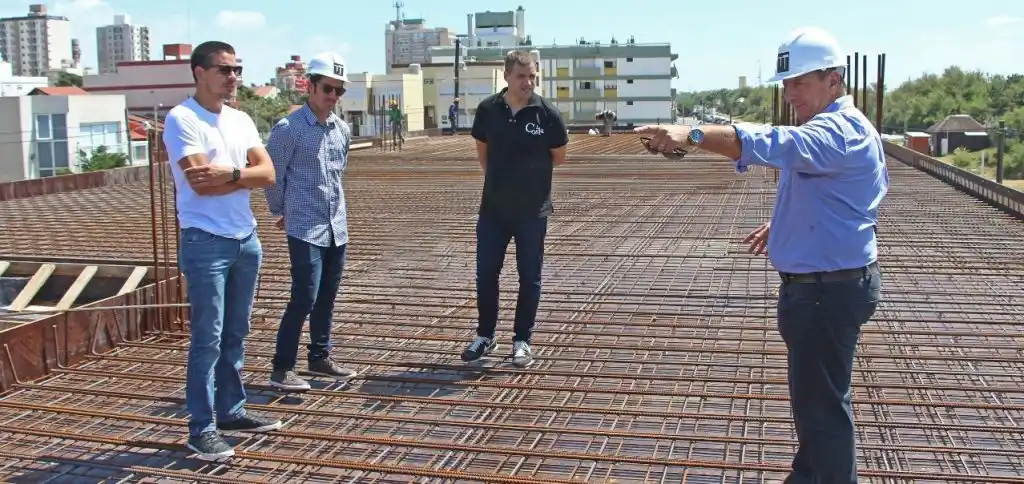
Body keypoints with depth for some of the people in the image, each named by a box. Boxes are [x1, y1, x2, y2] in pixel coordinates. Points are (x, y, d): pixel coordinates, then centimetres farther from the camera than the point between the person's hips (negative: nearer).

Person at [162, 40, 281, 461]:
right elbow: (200, 183, -20)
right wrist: (246, 175, -7)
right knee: (208, 339, -3)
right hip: (205, 242, -7)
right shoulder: (181, 119, -10)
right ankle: (202, 428, 5)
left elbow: (268, 174, 1)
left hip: (246, 239, 7)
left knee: (236, 334, 15)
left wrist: (229, 173, -17)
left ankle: (231, 411, 27)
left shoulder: (240, 120, 11)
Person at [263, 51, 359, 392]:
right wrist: (281, 212, 7)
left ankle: (320, 357, 27)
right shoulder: (288, 128, -11)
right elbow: (272, 175, -5)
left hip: (337, 227, 7)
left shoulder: (343, 130, 9)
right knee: (304, 298, -9)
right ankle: (282, 368, 1)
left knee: (327, 297, 14)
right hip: (305, 229, -7)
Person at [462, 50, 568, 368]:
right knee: (486, 274, 9)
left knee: (529, 277, 7)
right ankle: (485, 336, 26)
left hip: (532, 210, -2)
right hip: (493, 208, 2)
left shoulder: (547, 114, -11)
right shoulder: (488, 109, -4)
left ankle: (522, 341, 20)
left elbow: (558, 157, 3)